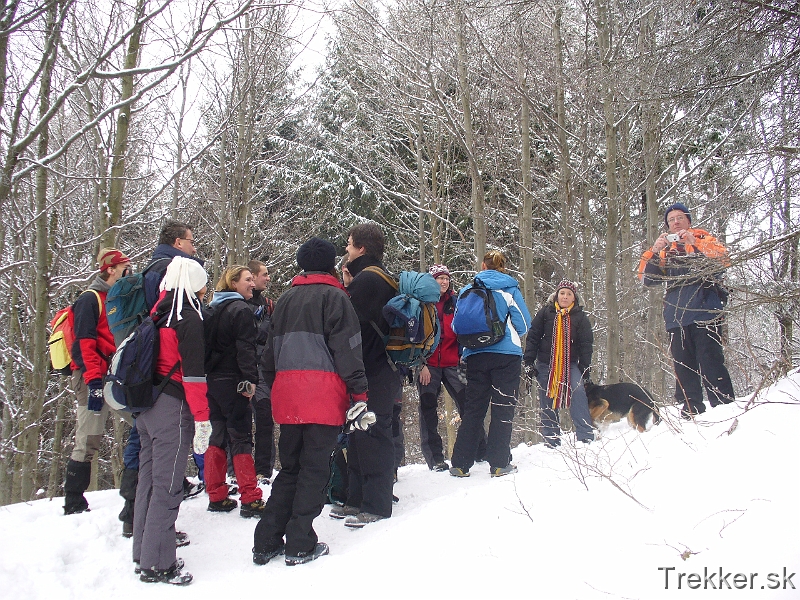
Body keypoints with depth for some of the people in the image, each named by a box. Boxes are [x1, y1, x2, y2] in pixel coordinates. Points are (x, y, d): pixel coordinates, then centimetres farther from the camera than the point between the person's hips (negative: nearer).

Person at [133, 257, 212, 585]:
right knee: (167, 486, -2)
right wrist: (202, 420, -15)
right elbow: (193, 373, -17)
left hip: (146, 407, 8)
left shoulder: (158, 313, 11)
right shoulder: (189, 318, -12)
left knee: (149, 480, 16)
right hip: (173, 409, -8)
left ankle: (143, 555, 27)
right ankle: (157, 565, 4)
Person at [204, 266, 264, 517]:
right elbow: (245, 348, -18)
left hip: (212, 381, 8)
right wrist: (250, 379, -20)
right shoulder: (240, 310, -10)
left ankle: (216, 497, 17)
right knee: (241, 439, -6)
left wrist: (208, 373, 19)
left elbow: (207, 345, 17)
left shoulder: (213, 309, 15)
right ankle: (250, 500, -5)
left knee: (218, 436, 13)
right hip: (232, 382, -8)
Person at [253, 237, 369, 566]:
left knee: (289, 467, 14)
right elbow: (347, 349, -8)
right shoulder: (334, 296, -1)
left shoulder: (285, 300, 18)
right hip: (323, 396, -6)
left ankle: (266, 542, 13)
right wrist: (360, 392, -8)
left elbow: (270, 351, 20)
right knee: (315, 469, 2)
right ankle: (300, 545, 4)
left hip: (287, 395, 6)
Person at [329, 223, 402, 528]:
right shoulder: (380, 278, 18)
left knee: (371, 436, -6)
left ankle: (376, 506, 1)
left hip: (374, 374, -11)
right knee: (359, 436, 15)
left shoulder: (367, 279, -15)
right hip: (379, 369, 11)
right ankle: (358, 499, 25)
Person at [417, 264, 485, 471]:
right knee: (428, 411, -1)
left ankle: (481, 452, 5)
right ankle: (435, 459, 4)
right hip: (428, 366, -2)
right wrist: (421, 364, -8)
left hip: (452, 364, 2)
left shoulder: (455, 302, 11)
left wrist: (463, 357, 0)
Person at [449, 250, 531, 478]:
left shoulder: (467, 290, 7)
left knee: (473, 409, 9)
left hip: (476, 356, 3)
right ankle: (499, 464, 3)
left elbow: (457, 325, 10)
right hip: (506, 356, -3)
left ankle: (460, 464, 10)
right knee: (503, 408, 3)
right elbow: (524, 324, -1)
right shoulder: (509, 289, 0)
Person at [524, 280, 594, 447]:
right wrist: (529, 362, -6)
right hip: (545, 364, 1)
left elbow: (586, 344, 5)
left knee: (578, 392, -22)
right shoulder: (545, 313, 2)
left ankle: (586, 437, -19)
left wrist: (585, 369, -1)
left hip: (570, 364, -1)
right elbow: (532, 337, 1)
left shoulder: (580, 317, 4)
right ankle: (551, 442, 12)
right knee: (547, 402, 2)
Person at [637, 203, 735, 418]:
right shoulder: (665, 250, 19)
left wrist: (695, 244, -20)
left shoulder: (704, 239, 12)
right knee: (683, 367, 4)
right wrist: (654, 251, -9)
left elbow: (723, 258, -8)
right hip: (677, 317, 4)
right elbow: (647, 279, 7)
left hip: (704, 312, -4)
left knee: (711, 363, -12)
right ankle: (692, 413, 9)